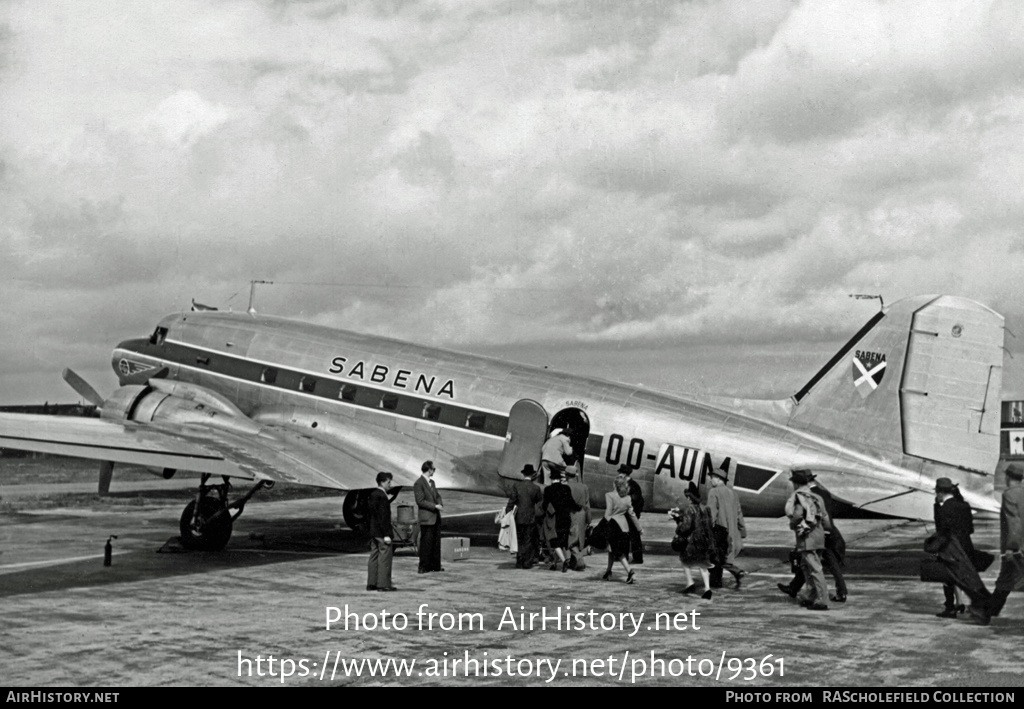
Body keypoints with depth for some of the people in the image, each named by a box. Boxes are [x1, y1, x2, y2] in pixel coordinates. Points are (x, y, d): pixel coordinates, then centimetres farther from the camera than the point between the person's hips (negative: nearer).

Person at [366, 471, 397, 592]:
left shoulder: (372, 495, 12)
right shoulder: (382, 497, -17)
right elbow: (383, 517, -21)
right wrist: (387, 534, -20)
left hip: (373, 532, 10)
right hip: (382, 532, -10)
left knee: (374, 557, 13)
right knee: (385, 558, -4)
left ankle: (371, 583, 16)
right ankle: (383, 584, -3)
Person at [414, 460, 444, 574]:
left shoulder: (432, 482, 15)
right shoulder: (418, 483, -12)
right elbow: (420, 501, -16)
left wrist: (439, 505, 0)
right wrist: (435, 506, -17)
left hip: (436, 517, 8)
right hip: (426, 518, -8)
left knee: (436, 542, 11)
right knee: (426, 543, -4)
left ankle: (435, 565, 19)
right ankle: (423, 567, 3)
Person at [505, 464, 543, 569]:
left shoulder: (516, 485, -6)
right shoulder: (535, 488, -7)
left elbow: (511, 500, -7)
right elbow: (540, 502, 2)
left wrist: (508, 513, -2)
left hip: (518, 517, 1)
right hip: (530, 517, -1)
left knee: (519, 540, 11)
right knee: (528, 541, 7)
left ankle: (519, 562, 11)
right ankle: (527, 563, 7)